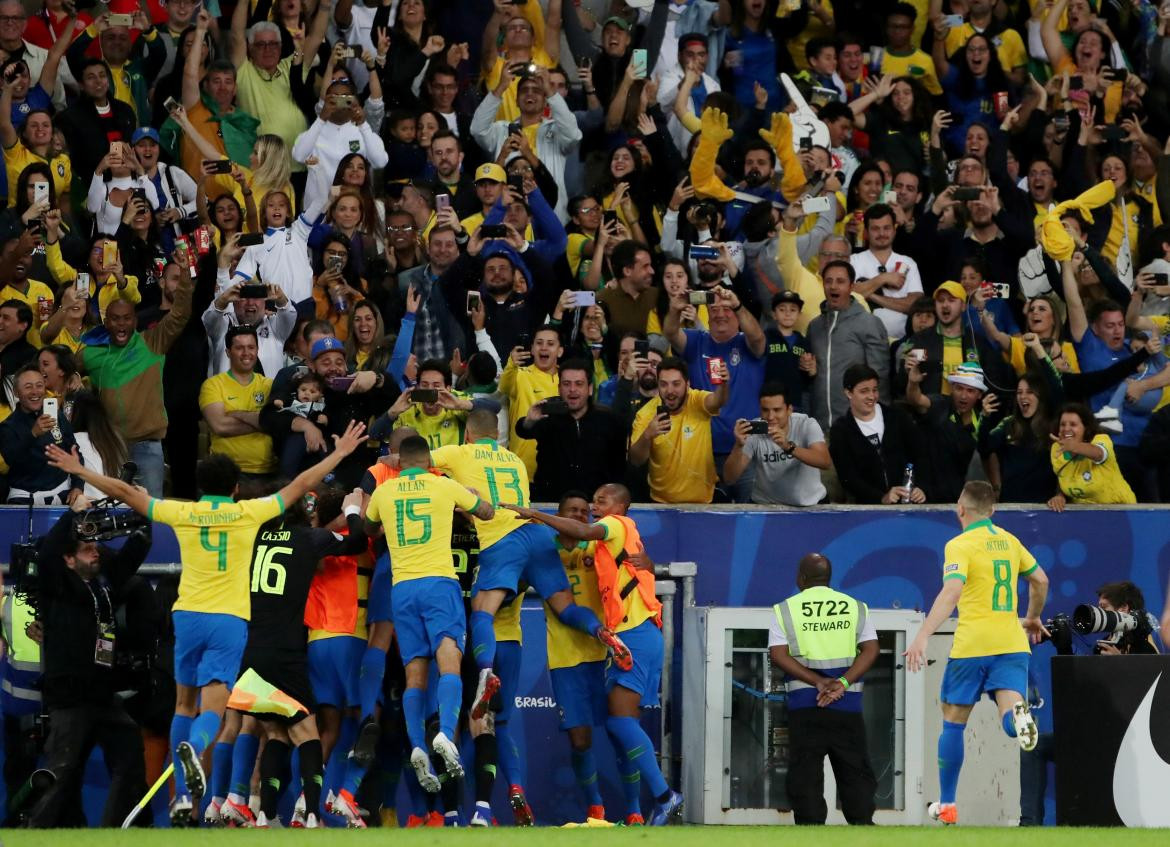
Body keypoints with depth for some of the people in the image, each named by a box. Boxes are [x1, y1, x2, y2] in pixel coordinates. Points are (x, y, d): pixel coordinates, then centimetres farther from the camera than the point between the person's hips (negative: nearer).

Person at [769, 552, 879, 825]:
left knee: (805, 772, 0)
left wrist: (818, 682, -11)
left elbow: (778, 654, -6)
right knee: (855, 771, 7)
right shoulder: (855, 607, 8)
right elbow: (870, 649, -2)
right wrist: (843, 683, -10)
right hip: (847, 701, 1)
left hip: (804, 703, -1)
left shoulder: (785, 610, 4)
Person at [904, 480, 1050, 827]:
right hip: (1011, 642, 4)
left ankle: (946, 806, 19)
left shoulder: (960, 545, -7)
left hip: (971, 645, -4)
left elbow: (952, 591, -22)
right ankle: (1019, 714, -48)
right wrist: (1032, 618, 39)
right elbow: (1041, 581, 21)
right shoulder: (1009, 541, 12)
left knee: (953, 723, 13)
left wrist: (922, 637, -29)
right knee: (1012, 722, -10)